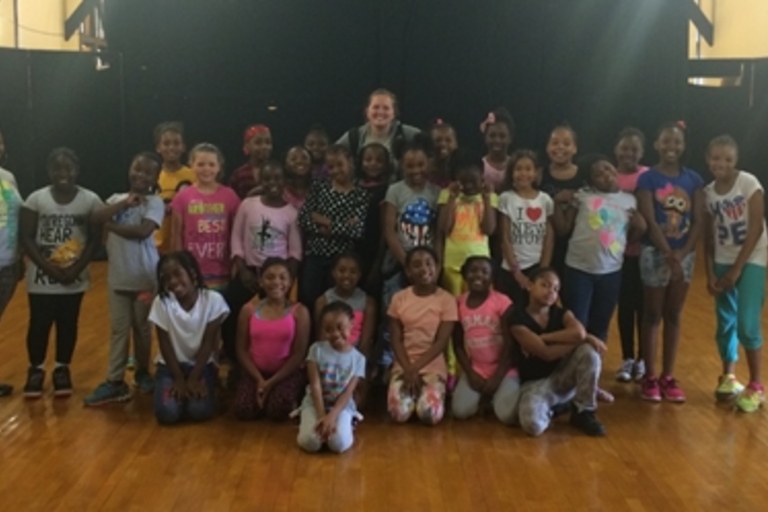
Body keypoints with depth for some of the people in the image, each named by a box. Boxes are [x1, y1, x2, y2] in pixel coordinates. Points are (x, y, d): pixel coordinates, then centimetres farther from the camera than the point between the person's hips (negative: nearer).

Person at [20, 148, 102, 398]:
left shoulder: (90, 200, -5)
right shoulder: (36, 199, -5)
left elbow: (94, 239, -3)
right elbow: (26, 238, -5)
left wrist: (76, 268, -14)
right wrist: (48, 267, -14)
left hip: (74, 279, 0)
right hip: (41, 277, 0)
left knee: (68, 324, 10)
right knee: (39, 324, 5)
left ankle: (62, 369, 26)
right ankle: (36, 369, 23)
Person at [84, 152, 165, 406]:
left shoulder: (155, 202, -6)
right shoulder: (117, 198, 8)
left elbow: (143, 230, -21)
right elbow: (96, 219, -8)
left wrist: (111, 226, -11)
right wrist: (124, 203, -15)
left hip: (145, 277, -3)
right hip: (118, 275, 4)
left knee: (142, 328, 10)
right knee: (119, 329, 5)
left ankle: (143, 373, 27)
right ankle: (115, 382, 6)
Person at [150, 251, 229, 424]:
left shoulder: (213, 300, -14)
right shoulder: (161, 302, -12)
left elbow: (208, 343, -11)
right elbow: (165, 345, -8)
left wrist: (193, 379, -15)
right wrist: (179, 379, -12)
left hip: (202, 365, -1)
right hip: (171, 365, 1)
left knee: (200, 411, -24)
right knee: (167, 413, -22)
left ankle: (198, 387, 10)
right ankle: (179, 391, 12)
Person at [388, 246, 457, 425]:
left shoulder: (446, 300, -6)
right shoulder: (399, 299, 1)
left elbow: (441, 342, -9)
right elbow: (396, 340, 0)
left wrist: (415, 368, -16)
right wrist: (408, 369, -13)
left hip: (433, 367, -1)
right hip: (403, 366, 2)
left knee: (429, 413, -24)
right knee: (399, 412, -22)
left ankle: (428, 394, 10)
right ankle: (413, 393, 11)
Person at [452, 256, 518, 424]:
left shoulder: (502, 302, -10)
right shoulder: (459, 303, 1)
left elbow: (510, 344, -10)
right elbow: (458, 344, 5)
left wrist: (497, 377, -13)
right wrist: (470, 373, -6)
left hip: (503, 370, -3)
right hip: (474, 369, 3)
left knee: (507, 415, -24)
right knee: (460, 411, -19)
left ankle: (496, 395, 12)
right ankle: (483, 396, 13)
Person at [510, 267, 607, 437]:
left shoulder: (562, 314, 2)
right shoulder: (518, 319, -12)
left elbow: (579, 332, -24)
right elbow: (546, 353, -22)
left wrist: (543, 337, -21)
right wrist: (584, 339, -19)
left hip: (563, 376, 4)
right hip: (535, 383, -4)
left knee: (590, 351, -25)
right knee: (532, 425, -35)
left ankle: (583, 412, -8)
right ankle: (548, 409, 6)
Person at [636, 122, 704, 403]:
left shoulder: (693, 180, 4)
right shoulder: (648, 179, -7)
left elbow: (698, 222, 1)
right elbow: (650, 222, -12)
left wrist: (681, 254, -11)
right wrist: (669, 256, -17)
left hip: (685, 254, 3)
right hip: (655, 253, -3)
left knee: (673, 315, 10)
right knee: (653, 314, 4)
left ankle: (668, 377, 19)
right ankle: (649, 376, 12)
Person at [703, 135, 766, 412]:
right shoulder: (708, 192, 3)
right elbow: (709, 236, 5)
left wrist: (737, 268, -12)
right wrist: (710, 273, -2)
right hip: (722, 262, 5)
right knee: (725, 323, 8)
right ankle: (728, 377, 27)